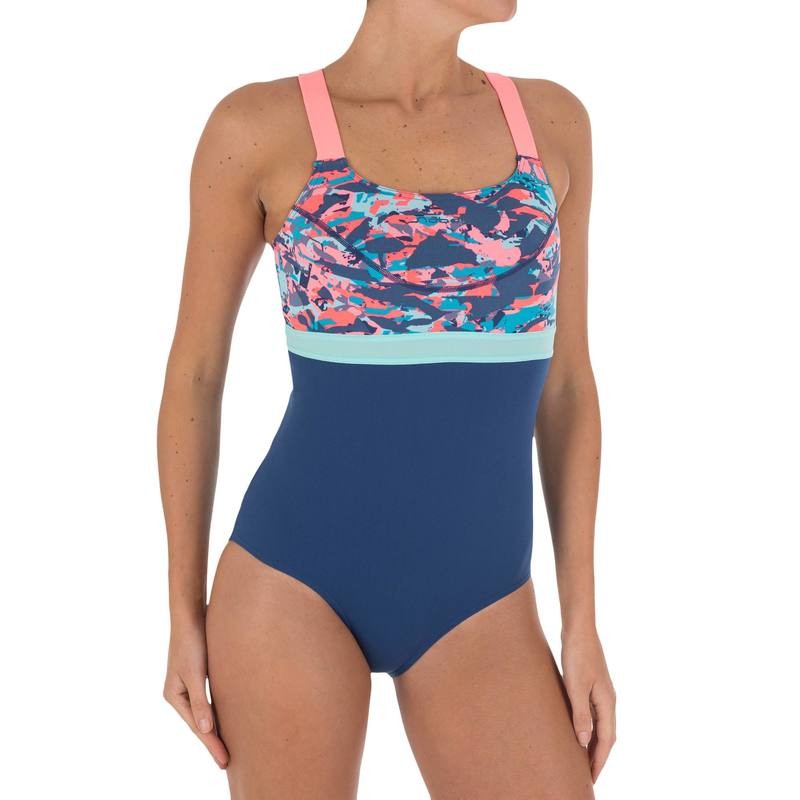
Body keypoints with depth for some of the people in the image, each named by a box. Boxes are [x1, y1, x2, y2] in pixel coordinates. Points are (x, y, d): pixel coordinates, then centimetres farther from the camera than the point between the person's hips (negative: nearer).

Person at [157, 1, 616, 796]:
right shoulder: (258, 127, -5)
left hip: (477, 611, 3)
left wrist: (580, 619, 6)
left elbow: (565, 383, 7)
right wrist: (185, 612, 2)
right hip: (295, 585, -3)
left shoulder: (551, 120, 5)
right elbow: (194, 372, 2)